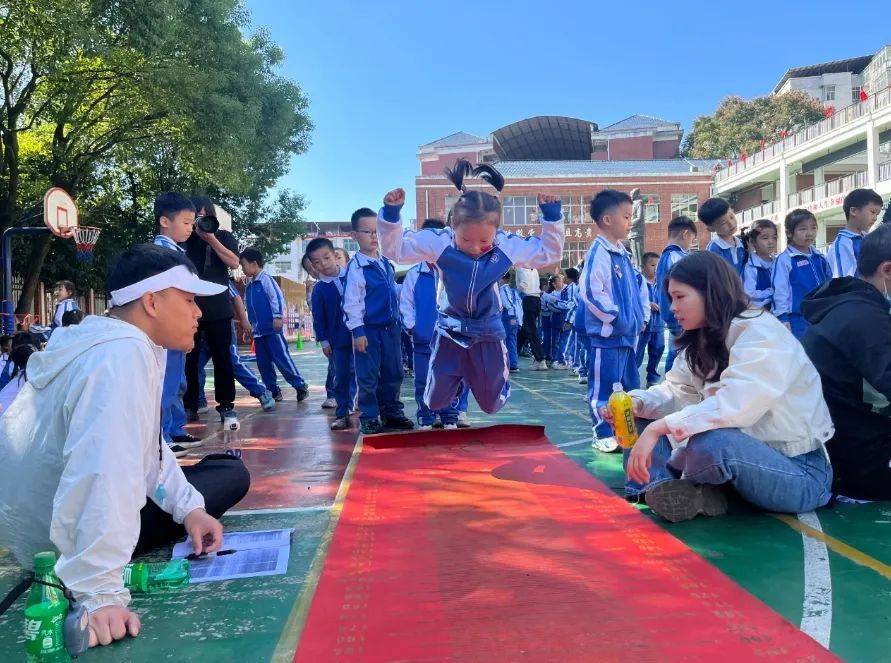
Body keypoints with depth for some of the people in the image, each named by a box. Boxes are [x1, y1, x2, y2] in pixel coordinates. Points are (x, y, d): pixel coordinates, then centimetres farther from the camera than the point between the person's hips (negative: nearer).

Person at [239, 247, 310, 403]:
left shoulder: (266, 279, -8)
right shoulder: (249, 286, 16)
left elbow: (277, 297, -15)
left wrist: (278, 317, -20)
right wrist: (249, 326, 23)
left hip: (272, 328, -8)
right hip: (258, 330, 8)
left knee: (281, 358, -9)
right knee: (263, 363, 7)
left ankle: (301, 386, -2)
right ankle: (273, 391, 15)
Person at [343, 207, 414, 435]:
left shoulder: (387, 264, 9)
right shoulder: (355, 267, -11)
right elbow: (351, 302, -13)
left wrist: (398, 323, 18)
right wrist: (358, 330, -16)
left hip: (391, 328, 6)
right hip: (368, 330, -6)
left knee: (394, 373, 12)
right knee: (368, 377, 0)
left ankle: (392, 412, 24)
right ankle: (369, 418, 11)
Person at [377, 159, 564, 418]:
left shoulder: (508, 246, -14)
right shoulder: (439, 242, -19)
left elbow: (549, 253, -1)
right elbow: (395, 248, -13)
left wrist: (551, 216, -12)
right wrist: (391, 213, -28)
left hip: (488, 333, 1)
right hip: (451, 331, -1)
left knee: (492, 405, 13)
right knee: (435, 402, 9)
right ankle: (459, 379, 43)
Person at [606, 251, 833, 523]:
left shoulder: (761, 333, -19)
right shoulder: (702, 343, 9)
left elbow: (735, 406, -33)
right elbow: (676, 391, 6)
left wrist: (659, 427, -35)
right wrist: (637, 403, -14)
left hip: (801, 472, -8)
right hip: (750, 455, 8)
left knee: (710, 442, -39)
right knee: (642, 421, 4)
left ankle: (659, 478, -9)